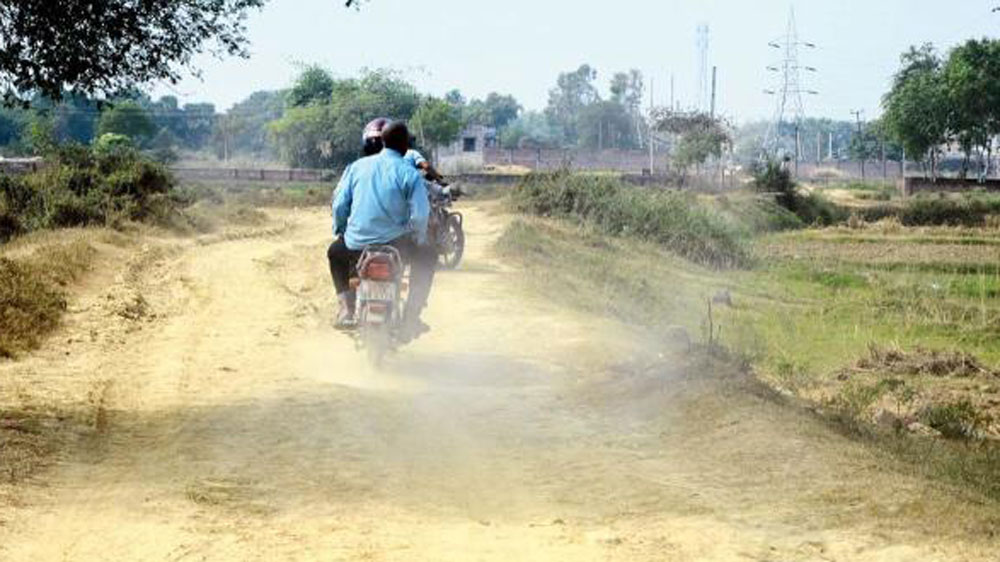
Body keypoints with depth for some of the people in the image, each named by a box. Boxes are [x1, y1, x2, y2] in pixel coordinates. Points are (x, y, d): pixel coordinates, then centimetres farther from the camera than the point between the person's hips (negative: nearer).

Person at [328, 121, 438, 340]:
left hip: (356, 245, 2)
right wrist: (418, 239, 8)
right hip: (395, 245, -2)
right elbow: (419, 215, -13)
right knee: (427, 256, 28)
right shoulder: (409, 174, -6)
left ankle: (347, 307, 18)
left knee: (335, 252, 36)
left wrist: (340, 232, 20)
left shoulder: (357, 166, 4)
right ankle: (411, 317, 20)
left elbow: (339, 204, 2)